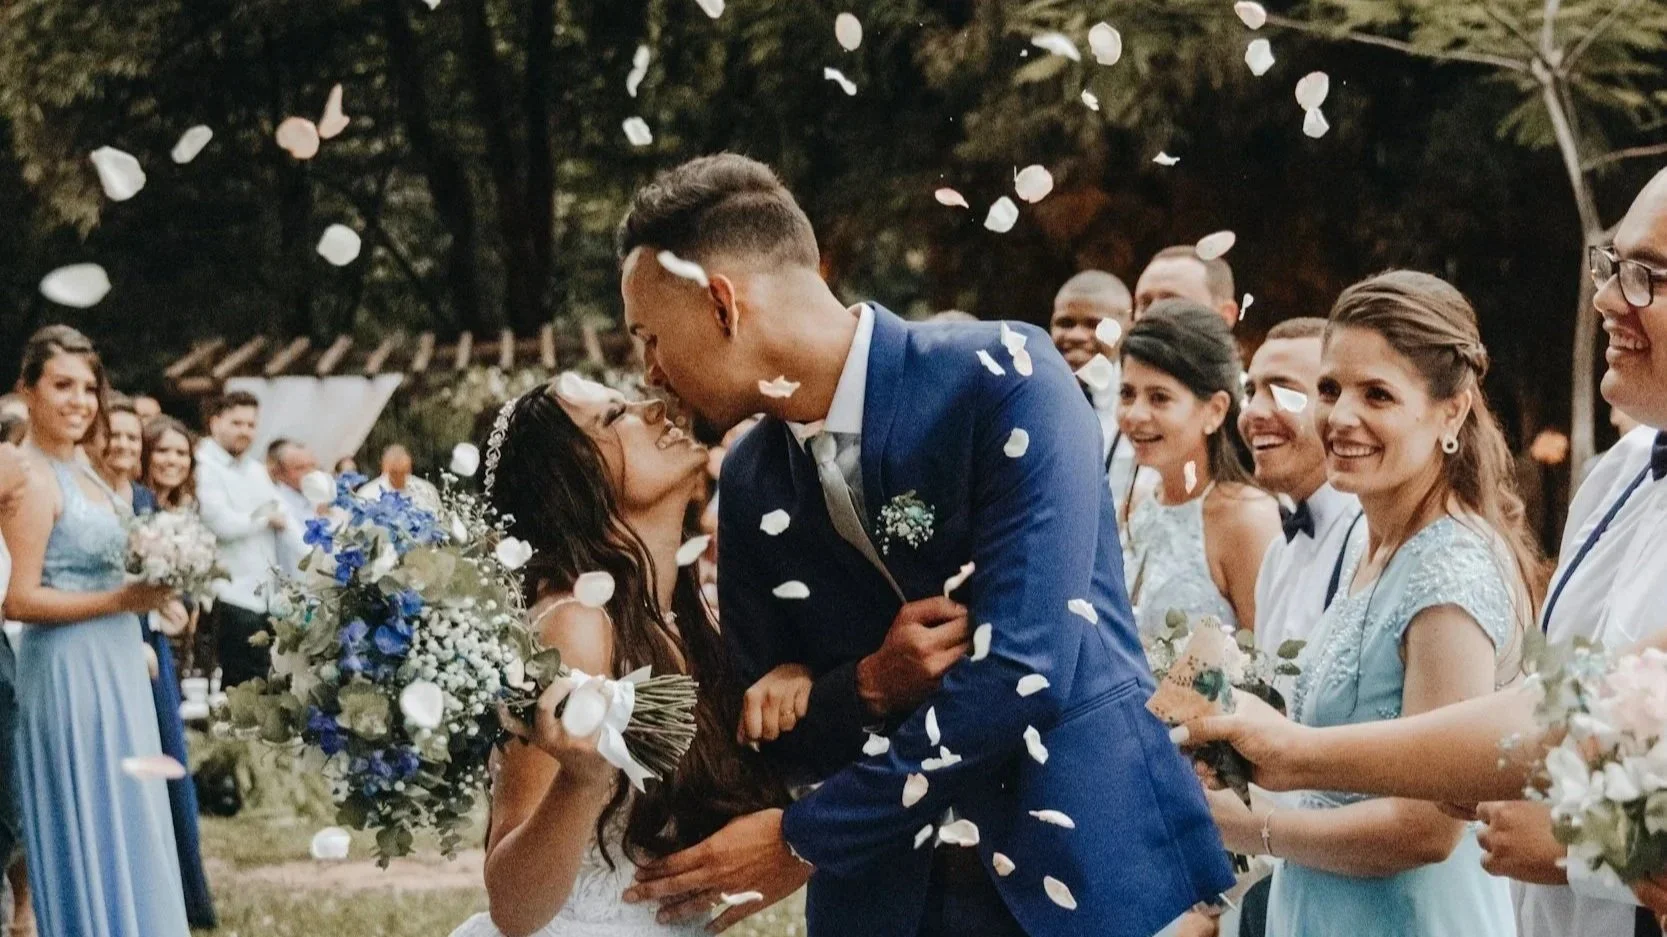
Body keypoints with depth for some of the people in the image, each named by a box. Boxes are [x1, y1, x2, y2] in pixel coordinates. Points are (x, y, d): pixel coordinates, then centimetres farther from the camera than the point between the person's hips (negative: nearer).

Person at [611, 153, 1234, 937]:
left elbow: (1023, 666, -21)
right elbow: (774, 733, 6)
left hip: (1092, 858, -5)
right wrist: (869, 685, -16)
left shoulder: (1003, 380, -15)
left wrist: (801, 839, -16)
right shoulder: (750, 484, 3)